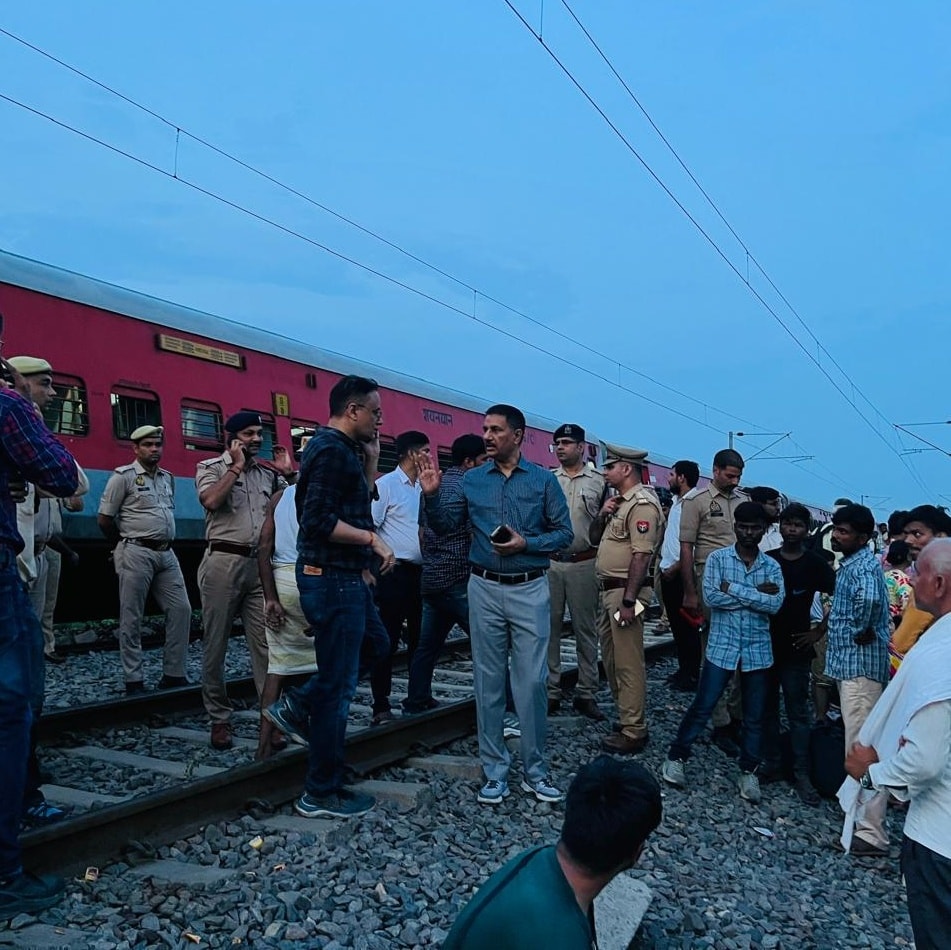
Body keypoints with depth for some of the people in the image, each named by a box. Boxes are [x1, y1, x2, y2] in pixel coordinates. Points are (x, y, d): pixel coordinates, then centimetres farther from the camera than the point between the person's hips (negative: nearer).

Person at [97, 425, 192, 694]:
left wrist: (164, 542, 16)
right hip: (136, 554, -6)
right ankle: (133, 681, 8)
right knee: (131, 618, 1)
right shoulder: (124, 476, -4)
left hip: (167, 554, 6)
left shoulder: (168, 478, 14)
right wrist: (125, 544, 8)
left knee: (181, 609, 1)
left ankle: (173, 674, 10)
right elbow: (104, 519, -3)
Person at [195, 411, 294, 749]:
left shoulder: (267, 474, 15)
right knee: (216, 644, 3)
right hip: (223, 562, -3)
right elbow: (211, 500, -16)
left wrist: (287, 473, 7)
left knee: (266, 644, 0)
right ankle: (220, 718, 14)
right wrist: (237, 466, -7)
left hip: (261, 565, 4)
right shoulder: (211, 467, 4)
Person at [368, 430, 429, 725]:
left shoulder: (423, 488, 13)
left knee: (419, 638, 14)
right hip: (394, 573, -7)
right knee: (387, 642, -1)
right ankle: (381, 708, 7)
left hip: (421, 572, 7)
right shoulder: (385, 485, -8)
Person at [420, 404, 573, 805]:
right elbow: (444, 526, 8)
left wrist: (526, 544, -14)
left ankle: (535, 770, 16)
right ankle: (495, 771, 19)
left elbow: (564, 533, 0)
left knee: (532, 682, 1)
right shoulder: (472, 480, 6)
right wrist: (432, 494, -8)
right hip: (485, 590, 2)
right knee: (488, 682, 7)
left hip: (530, 590, -2)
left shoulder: (543, 480, 0)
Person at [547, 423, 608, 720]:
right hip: (549, 562, 1)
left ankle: (586, 693, 16)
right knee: (549, 629, 6)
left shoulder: (598, 481, 3)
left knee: (586, 630, 6)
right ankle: (551, 691, 16)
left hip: (584, 564, -1)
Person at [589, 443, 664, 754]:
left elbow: (641, 555, -21)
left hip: (625, 591, -10)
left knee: (628, 664, -4)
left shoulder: (642, 503, -14)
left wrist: (628, 601, -24)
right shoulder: (619, 502, 16)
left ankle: (633, 732, 4)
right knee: (611, 660, 17)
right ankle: (625, 718, 30)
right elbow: (594, 539, 21)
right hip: (607, 590, 10)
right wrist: (602, 514, 1)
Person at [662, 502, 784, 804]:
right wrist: (756, 594, -14)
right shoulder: (718, 558, -2)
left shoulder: (772, 566, 4)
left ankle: (748, 771, 25)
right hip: (722, 646, -2)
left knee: (754, 716, 10)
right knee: (702, 707, 2)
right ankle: (676, 757, 18)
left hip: (758, 650, 2)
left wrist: (734, 588, -15)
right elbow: (711, 597, -15)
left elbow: (775, 604, -11)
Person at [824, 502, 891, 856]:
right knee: (858, 744, 20)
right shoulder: (850, 563, 14)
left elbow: (869, 598, -39)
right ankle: (861, 810, 34)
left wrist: (863, 630, -24)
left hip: (860, 664, -10)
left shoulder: (864, 564, -17)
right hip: (849, 662, 10)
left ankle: (870, 833, -4)